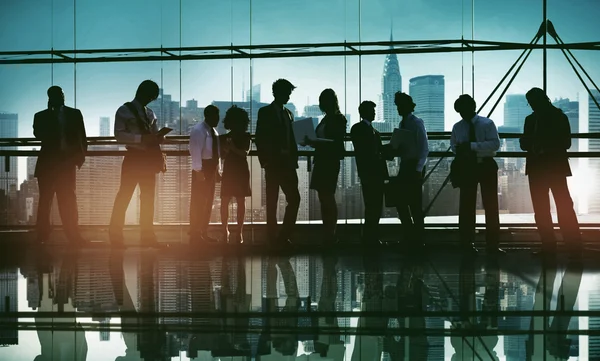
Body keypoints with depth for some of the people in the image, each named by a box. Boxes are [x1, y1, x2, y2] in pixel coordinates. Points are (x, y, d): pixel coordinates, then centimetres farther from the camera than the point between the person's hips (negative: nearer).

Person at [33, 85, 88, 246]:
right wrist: (50, 115, -14)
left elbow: (81, 137, 8)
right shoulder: (41, 116, 6)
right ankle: (42, 235, 2)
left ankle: (73, 234, 3)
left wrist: (80, 156, -3)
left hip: (67, 162, 1)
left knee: (68, 200, 2)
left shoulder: (74, 114, 9)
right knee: (45, 200, 0)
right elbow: (38, 134, -10)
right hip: (47, 163, -1)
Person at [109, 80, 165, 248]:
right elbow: (119, 134, -13)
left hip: (149, 158, 6)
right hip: (133, 158, -6)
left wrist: (160, 137, -2)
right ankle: (115, 235, -1)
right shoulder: (124, 111, -2)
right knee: (125, 195, -6)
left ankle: (147, 235, 13)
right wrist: (141, 138, -23)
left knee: (148, 197, 8)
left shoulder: (150, 113, 15)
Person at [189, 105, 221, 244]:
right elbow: (195, 151, -20)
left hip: (212, 168, 9)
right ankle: (195, 234, -2)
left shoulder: (213, 131, 13)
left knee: (208, 201, 12)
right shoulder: (198, 130, -14)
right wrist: (198, 170, -24)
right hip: (202, 168, -9)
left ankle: (203, 233, 20)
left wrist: (217, 170, 13)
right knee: (198, 201, -6)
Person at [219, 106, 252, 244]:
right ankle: (225, 231, 3)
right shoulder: (225, 138, 6)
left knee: (241, 202, -1)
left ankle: (239, 233, 1)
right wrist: (226, 148, -15)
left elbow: (245, 153, -8)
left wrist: (233, 148, -23)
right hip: (228, 171, 1)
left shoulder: (245, 136, 3)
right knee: (224, 202, -5)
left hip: (241, 171, -1)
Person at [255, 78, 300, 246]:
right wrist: (265, 161, -10)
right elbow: (260, 139, -4)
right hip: (273, 163, -5)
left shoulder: (288, 113, 16)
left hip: (288, 163, 5)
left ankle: (284, 236, 4)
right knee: (272, 201, 0)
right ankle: (273, 238, 5)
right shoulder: (265, 112, -1)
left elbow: (291, 139, 15)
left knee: (294, 198, -3)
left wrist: (294, 160, 5)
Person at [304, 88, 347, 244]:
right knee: (324, 198, 7)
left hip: (330, 162, -8)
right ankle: (328, 234, 10)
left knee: (328, 197, -9)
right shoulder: (326, 119, 16)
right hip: (321, 161, 8)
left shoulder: (338, 119, -7)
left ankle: (331, 234, -6)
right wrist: (311, 142, 1)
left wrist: (314, 142, -19)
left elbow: (336, 142, -14)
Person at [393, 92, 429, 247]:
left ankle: (418, 239, 9)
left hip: (414, 166, -7)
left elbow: (424, 148, -13)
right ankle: (410, 236, 19)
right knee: (401, 202, 7)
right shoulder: (403, 123, 12)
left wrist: (418, 169, -18)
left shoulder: (417, 123, -9)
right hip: (404, 166, 7)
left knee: (415, 204, -1)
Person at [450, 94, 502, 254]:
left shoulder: (487, 124, -7)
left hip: (486, 166, -2)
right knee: (466, 206, 5)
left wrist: (472, 146, -24)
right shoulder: (457, 127, 4)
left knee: (491, 205, 2)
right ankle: (467, 243, 13)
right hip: (467, 167, 3)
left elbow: (495, 144, -17)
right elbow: (454, 146, 10)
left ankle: (492, 244, 8)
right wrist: (461, 152, -14)